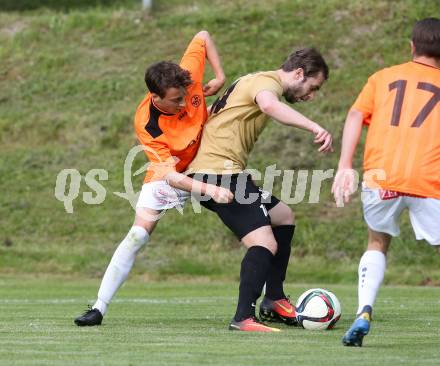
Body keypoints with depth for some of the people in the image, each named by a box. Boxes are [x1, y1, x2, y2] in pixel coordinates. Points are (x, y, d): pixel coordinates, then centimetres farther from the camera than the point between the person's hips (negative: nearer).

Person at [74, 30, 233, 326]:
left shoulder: (187, 76, -28)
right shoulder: (147, 124, -34)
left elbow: (203, 37, -9)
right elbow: (171, 176, -39)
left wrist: (220, 77, -14)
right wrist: (208, 189, -54)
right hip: (169, 175, -3)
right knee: (138, 235, -16)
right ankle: (100, 308, -9)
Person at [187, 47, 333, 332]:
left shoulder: (254, 81, 24)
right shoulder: (267, 81, -9)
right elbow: (269, 105, -35)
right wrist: (315, 128, -45)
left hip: (208, 173, 11)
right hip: (221, 172, -11)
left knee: (283, 216, 22)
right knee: (265, 244, -20)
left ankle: (274, 300, 24)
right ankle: (244, 318, -27)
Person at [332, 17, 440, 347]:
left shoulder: (383, 78, 19)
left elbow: (356, 115, 7)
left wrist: (345, 166, 1)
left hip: (381, 178, 2)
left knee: (378, 244, 24)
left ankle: (364, 314, 2)